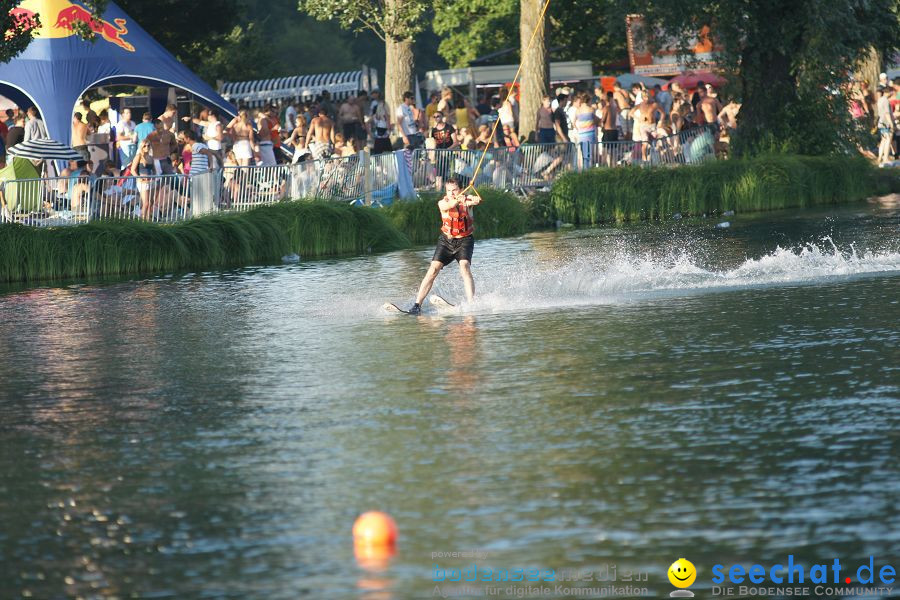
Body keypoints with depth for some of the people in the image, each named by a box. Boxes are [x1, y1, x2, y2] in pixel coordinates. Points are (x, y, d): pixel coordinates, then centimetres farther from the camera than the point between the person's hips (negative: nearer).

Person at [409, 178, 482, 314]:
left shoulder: (466, 199, -10)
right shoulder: (442, 203, -10)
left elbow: (475, 200, -33)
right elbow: (447, 206, -35)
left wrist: (475, 201, -58)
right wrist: (456, 200, -57)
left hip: (465, 240, -1)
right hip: (446, 240, 1)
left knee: (464, 268, -25)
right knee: (433, 270, -10)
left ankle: (471, 303, -30)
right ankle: (417, 304, -8)